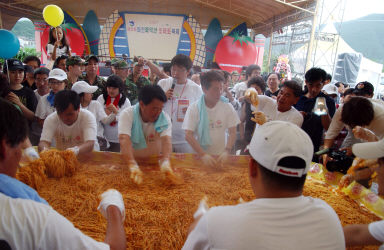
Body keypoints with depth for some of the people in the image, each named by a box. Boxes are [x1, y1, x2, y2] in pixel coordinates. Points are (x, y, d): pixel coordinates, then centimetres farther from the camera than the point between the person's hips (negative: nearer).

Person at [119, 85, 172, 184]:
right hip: (129, 159, -1)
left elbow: (166, 140, -27)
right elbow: (124, 140, -30)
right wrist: (133, 165, -45)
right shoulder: (127, 114, -16)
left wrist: (166, 162, -46)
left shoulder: (165, 118, -12)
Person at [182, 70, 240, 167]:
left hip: (221, 156, 1)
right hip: (199, 156, -1)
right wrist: (203, 154, -20)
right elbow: (188, 135, -10)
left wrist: (227, 151, -16)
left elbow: (232, 132, 0)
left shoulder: (227, 107, -2)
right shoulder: (193, 108, -7)